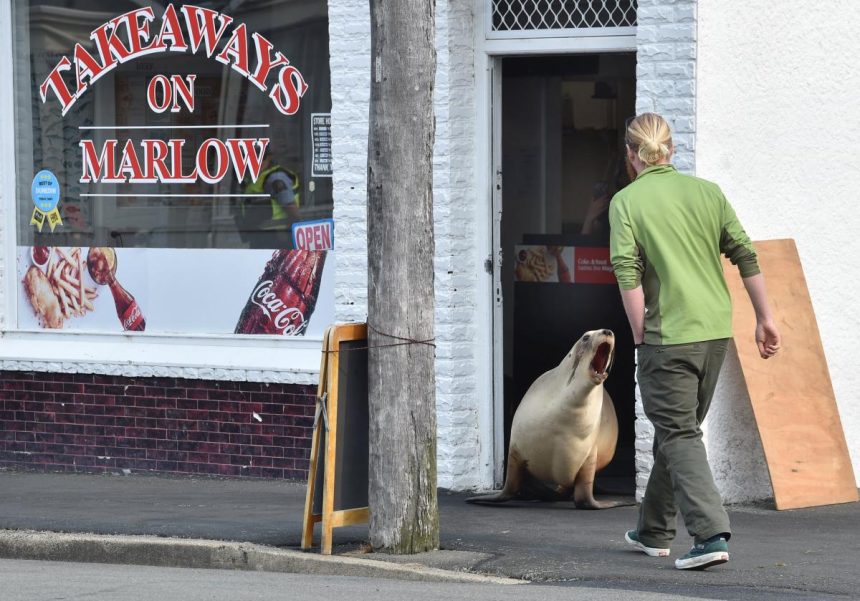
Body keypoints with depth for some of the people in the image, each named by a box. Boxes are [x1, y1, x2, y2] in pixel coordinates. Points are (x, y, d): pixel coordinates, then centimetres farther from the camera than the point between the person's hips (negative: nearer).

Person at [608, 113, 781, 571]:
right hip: (715, 330, 5)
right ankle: (654, 530, 30)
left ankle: (711, 534, -18)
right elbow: (745, 255, 5)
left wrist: (640, 337, -6)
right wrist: (765, 318, 10)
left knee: (679, 435, -3)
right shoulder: (707, 191, 8)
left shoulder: (626, 201, -4)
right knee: (679, 429, 18)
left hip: (667, 335, -5)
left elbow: (627, 273, -12)